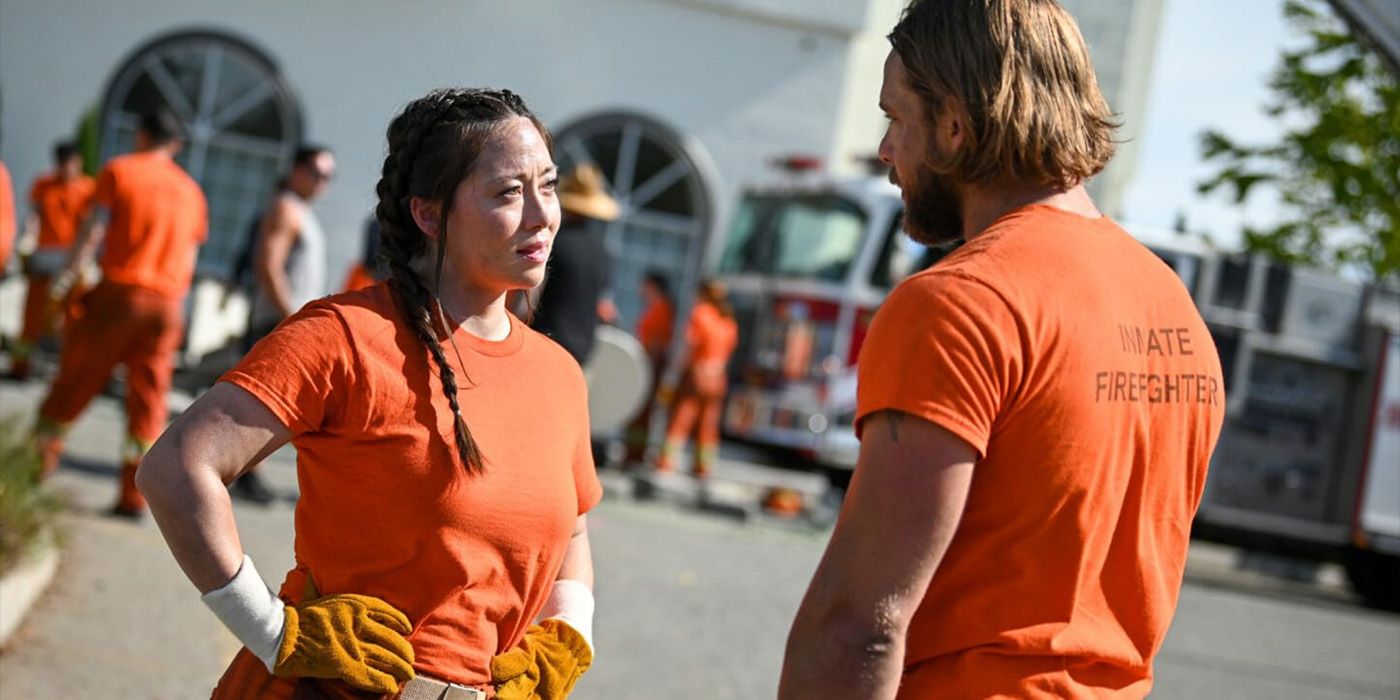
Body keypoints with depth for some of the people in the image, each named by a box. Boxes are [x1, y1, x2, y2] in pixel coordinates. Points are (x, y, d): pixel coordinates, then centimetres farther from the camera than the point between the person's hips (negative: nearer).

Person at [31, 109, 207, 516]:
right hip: (167, 303, 3)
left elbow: (92, 230, -5)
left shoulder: (119, 171, 3)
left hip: (119, 289, -3)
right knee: (148, 398, 4)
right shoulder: (191, 190, 16)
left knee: (75, 381, 6)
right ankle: (134, 495, 0)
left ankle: (37, 467, 7)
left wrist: (67, 277, -6)